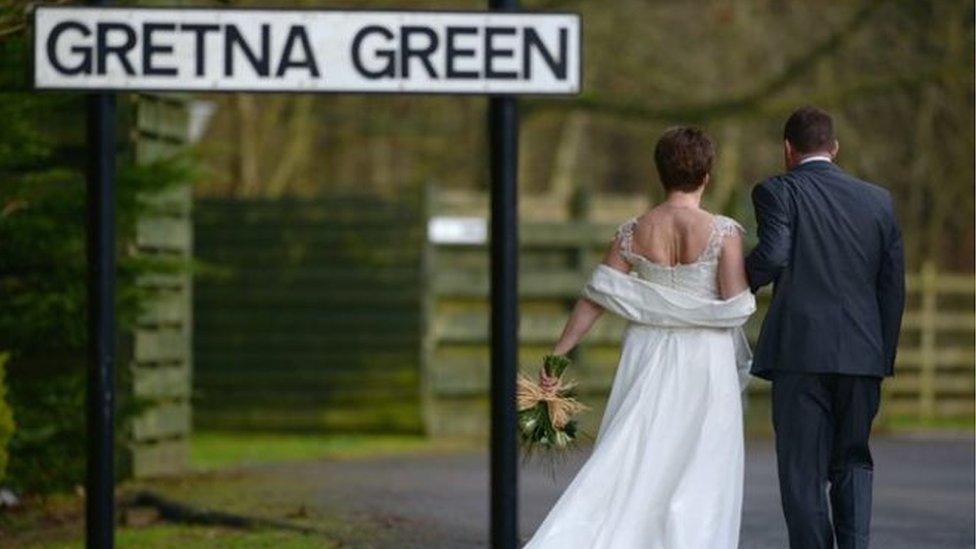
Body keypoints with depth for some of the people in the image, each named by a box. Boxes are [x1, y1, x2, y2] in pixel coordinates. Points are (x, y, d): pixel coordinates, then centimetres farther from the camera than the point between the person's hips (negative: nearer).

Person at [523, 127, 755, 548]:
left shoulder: (634, 232, 0)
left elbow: (596, 297, -1)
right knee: (698, 479, 5)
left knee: (627, 466, 7)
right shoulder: (723, 232, -10)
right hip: (703, 363, -3)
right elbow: (736, 305, -12)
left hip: (646, 359, 3)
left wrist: (557, 354, 3)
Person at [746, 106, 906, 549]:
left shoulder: (778, 191, -1)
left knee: (803, 468, 3)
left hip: (801, 352, -4)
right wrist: (883, 357, 15)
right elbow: (894, 285, 10)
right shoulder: (878, 200, 11)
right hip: (863, 354, 4)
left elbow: (773, 256, -17)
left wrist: (740, 282, 2)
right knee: (852, 461, 16)